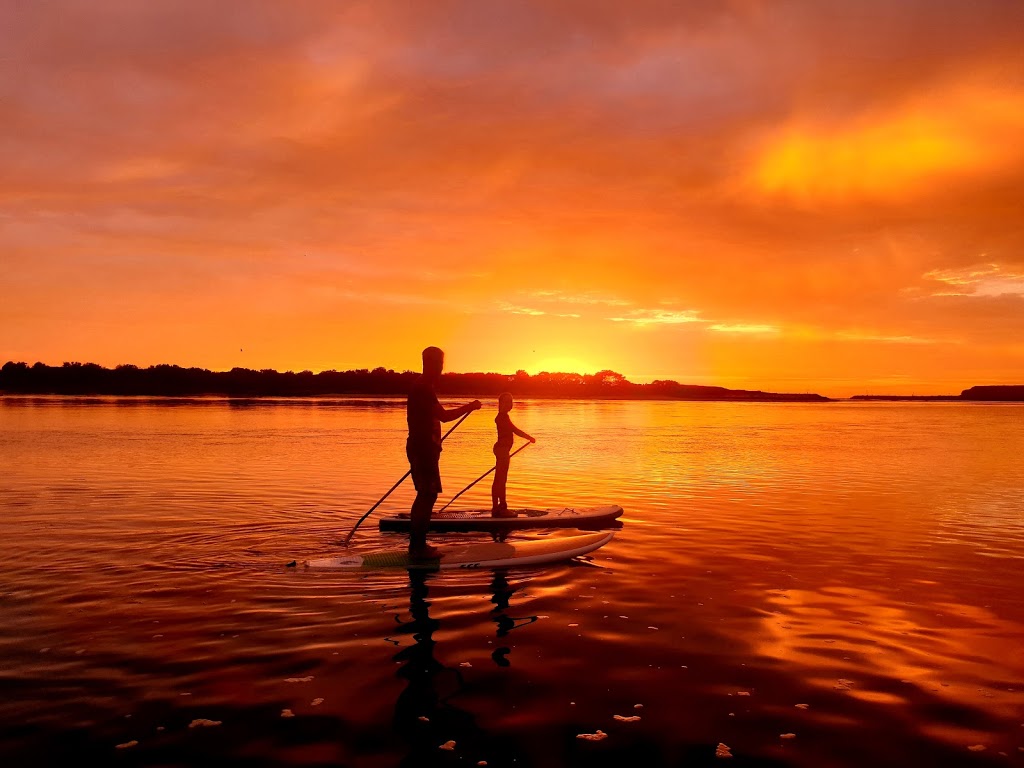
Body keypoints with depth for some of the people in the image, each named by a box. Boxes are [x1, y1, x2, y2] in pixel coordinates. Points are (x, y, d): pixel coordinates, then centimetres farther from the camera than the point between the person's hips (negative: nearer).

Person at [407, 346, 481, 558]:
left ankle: (417, 545, 18)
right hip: (423, 450, -11)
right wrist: (469, 407, -14)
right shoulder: (423, 388, -16)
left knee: (426, 495, 13)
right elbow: (443, 416, -24)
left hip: (423, 449, 11)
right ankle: (418, 547, -4)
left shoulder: (422, 387, 17)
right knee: (427, 495, -8)